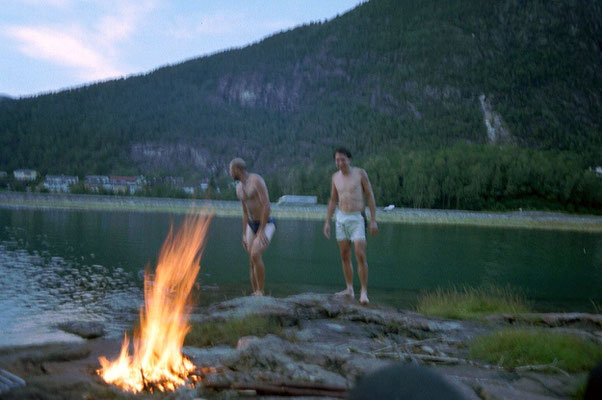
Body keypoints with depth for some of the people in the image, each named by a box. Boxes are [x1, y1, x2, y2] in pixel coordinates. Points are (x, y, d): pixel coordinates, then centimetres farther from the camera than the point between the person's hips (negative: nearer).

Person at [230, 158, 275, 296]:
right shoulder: (239, 187, 9)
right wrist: (244, 236, 13)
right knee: (253, 263, 3)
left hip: (267, 226, -8)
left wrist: (261, 231, -24)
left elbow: (266, 206, -23)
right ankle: (256, 296, 11)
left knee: (255, 255, -27)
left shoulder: (256, 180, -19)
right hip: (252, 227, 8)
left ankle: (260, 292, -18)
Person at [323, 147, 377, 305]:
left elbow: (370, 196, -4)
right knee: (345, 256, 8)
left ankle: (364, 292, -10)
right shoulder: (335, 176, 8)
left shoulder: (360, 173, -6)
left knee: (360, 255, -14)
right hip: (341, 219, 5)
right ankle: (349, 290, 18)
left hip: (357, 219, -5)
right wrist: (327, 222, 9)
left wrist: (373, 220, -9)